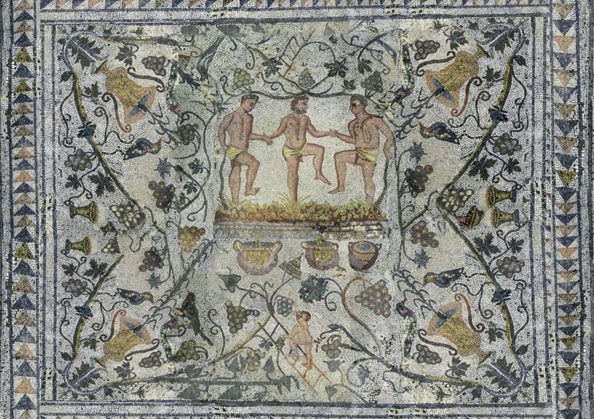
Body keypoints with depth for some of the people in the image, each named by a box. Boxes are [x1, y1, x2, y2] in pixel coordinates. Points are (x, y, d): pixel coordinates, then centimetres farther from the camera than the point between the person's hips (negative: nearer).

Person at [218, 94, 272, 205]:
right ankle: (248, 189, -20)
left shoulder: (250, 117, 18)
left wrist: (262, 137, 25)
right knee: (254, 163, -25)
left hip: (243, 151, 7)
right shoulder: (232, 116, -3)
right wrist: (223, 145, -4)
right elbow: (222, 128, 2)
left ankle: (235, 202, 9)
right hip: (233, 150, -7)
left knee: (236, 175, 8)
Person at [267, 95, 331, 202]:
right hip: (290, 150, -5)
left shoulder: (306, 119, 6)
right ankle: (293, 200, -2)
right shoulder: (287, 119, -9)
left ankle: (318, 173, -10)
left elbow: (315, 133, 12)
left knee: (320, 149, -19)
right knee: (293, 174, -7)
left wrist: (327, 133, 1)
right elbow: (278, 133, -4)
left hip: (303, 147, 5)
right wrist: (267, 137, -19)